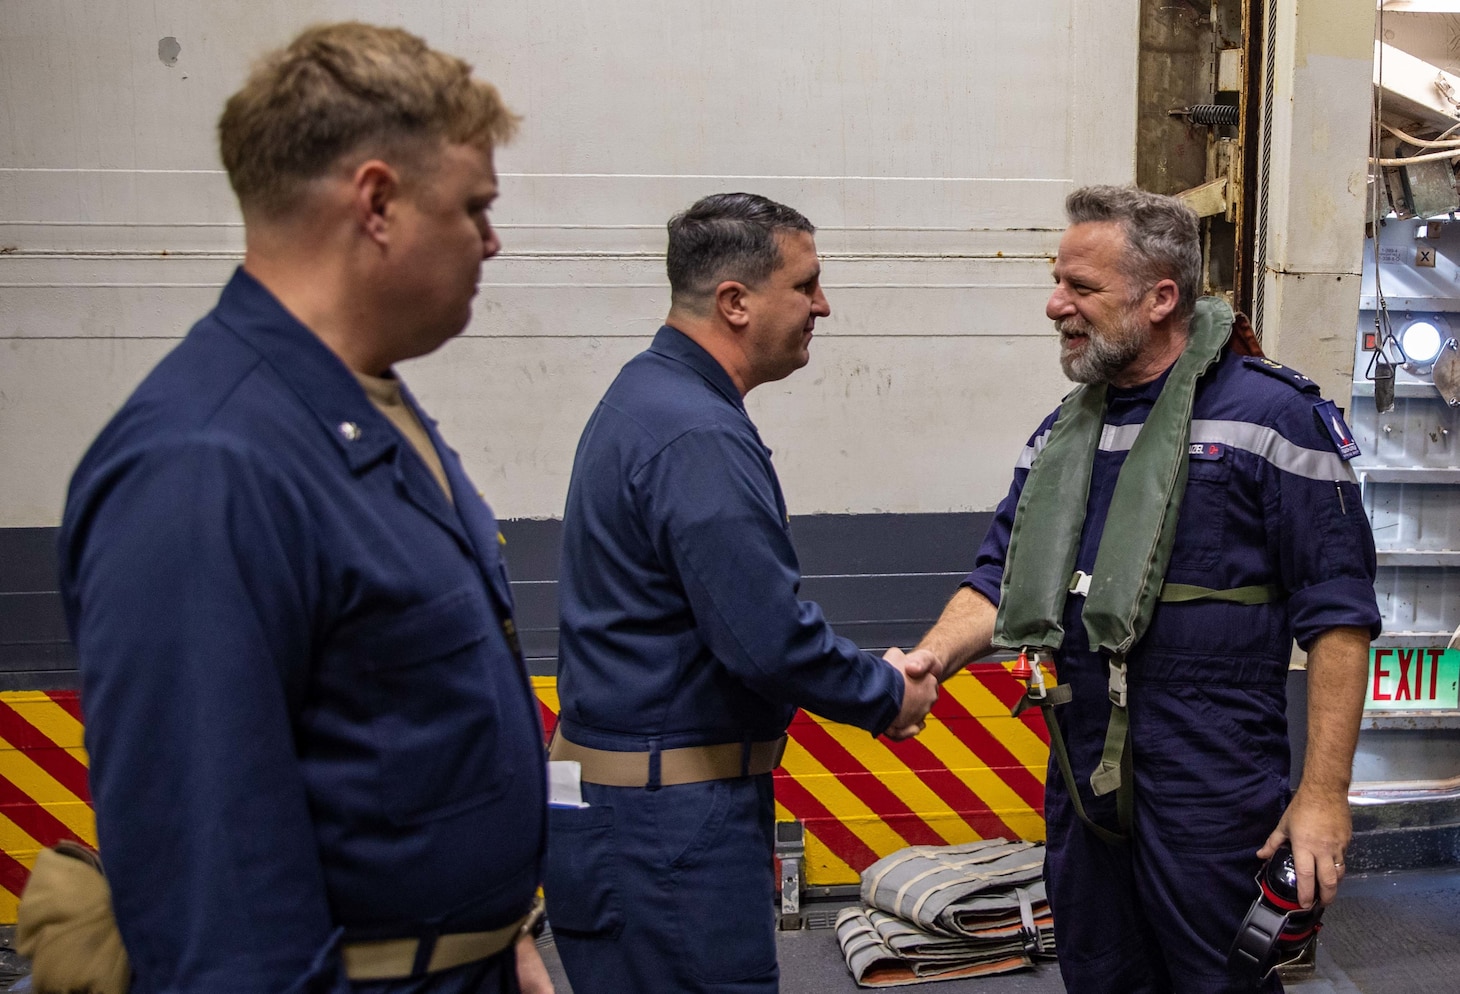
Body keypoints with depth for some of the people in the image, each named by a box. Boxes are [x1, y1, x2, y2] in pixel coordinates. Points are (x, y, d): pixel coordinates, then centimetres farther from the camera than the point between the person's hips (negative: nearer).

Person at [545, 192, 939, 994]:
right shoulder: (697, 438, -21)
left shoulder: (650, 394, 11)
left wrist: (869, 671, 11)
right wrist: (889, 696, -6)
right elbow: (769, 642, -25)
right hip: (668, 827, -10)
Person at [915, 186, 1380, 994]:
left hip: (1211, 800, -6)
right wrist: (924, 664, -10)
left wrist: (1324, 793, -14)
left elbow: (1337, 615, -11)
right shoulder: (1062, 432, 9)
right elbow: (1000, 580, 9)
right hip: (1082, 778, 6)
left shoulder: (1272, 414, -11)